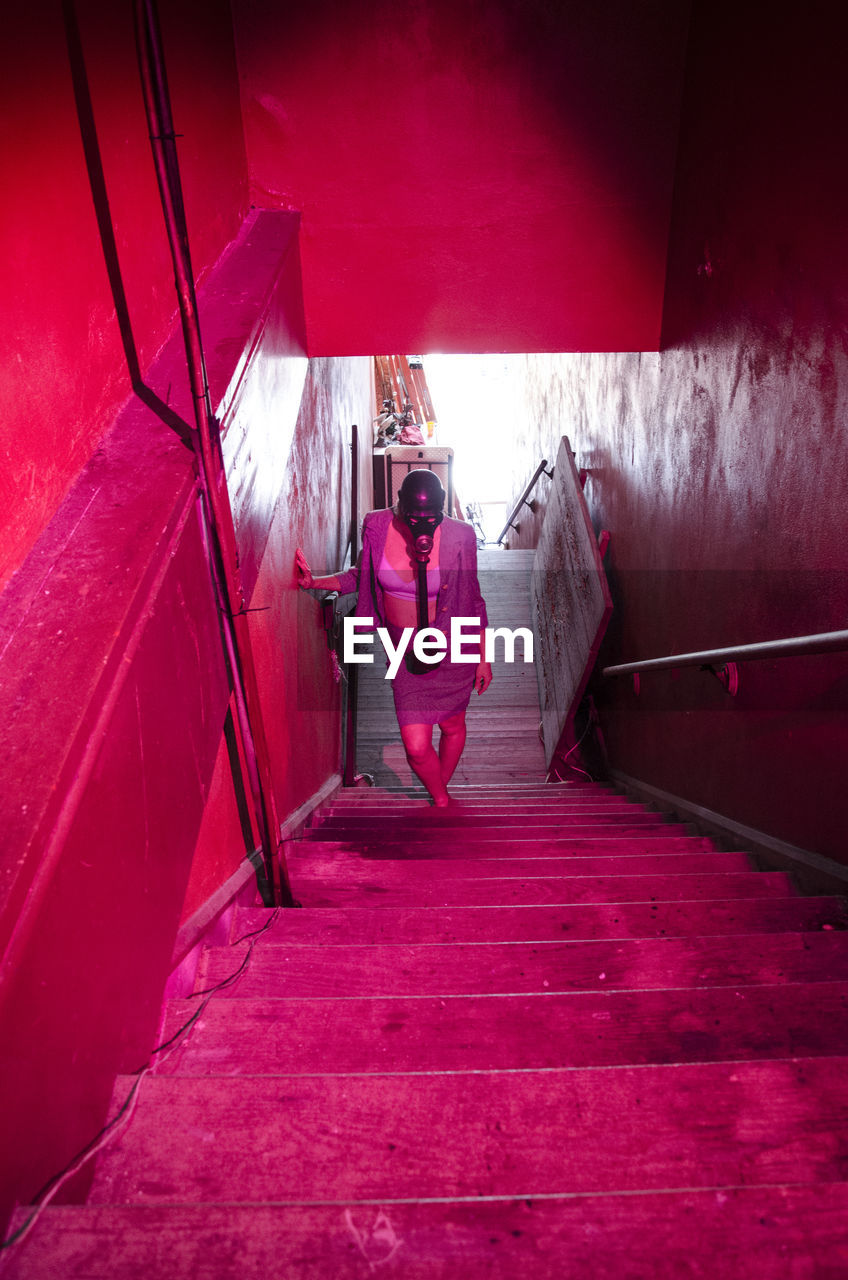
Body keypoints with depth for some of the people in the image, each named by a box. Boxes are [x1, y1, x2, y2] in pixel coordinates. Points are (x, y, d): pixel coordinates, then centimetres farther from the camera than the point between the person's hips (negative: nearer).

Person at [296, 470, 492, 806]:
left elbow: (472, 599, -3)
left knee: (452, 727, 18)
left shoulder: (458, 536, -15)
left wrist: (483, 658, 3)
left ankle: (440, 794, 50)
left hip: (452, 652, -1)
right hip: (405, 653, 1)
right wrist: (316, 582, -5)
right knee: (416, 747, -4)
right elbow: (363, 574, 8)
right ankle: (441, 800, 30)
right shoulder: (377, 527, -11)